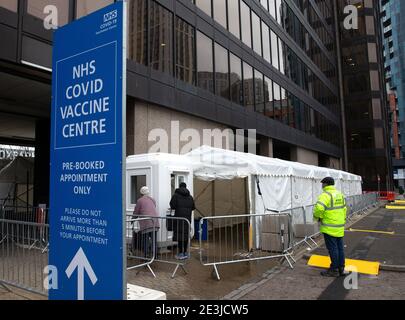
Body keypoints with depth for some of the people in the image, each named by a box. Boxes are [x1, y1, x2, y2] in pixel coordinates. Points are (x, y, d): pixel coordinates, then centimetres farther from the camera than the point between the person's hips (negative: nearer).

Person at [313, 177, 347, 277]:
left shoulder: (326, 195, -16)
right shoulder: (340, 194, 11)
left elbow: (319, 208, -29)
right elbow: (344, 209, 18)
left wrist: (317, 217, -11)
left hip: (330, 228, -8)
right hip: (340, 227, 8)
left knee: (332, 248, 0)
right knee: (340, 247, 15)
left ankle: (334, 270, 8)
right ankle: (341, 268, 24)